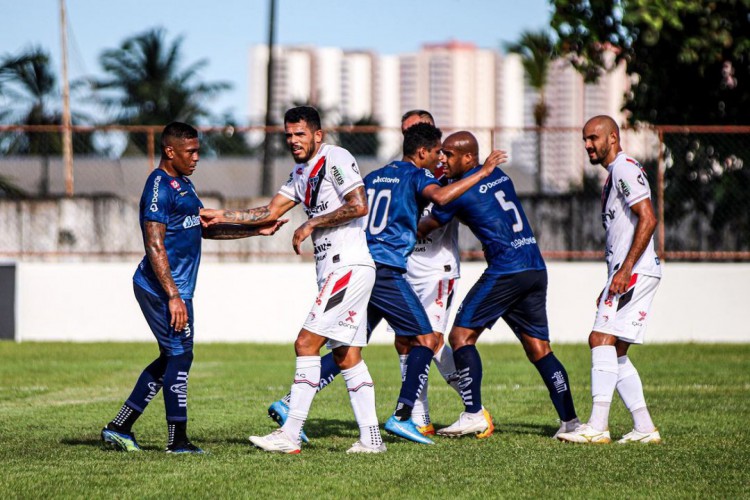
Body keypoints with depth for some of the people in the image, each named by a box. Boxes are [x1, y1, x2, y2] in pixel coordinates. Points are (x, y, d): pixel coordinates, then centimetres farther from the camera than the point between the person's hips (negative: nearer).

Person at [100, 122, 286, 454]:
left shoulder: (182, 184, 17)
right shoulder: (160, 187, -15)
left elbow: (206, 226, 26)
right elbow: (155, 246, -21)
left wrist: (256, 231, 22)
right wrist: (173, 296, -25)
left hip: (175, 288, 10)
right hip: (163, 289, -10)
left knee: (170, 358, 13)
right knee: (179, 356, -6)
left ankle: (119, 427, 17)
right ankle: (177, 440, 0)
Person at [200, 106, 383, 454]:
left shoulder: (335, 159, -9)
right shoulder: (301, 174, 20)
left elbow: (359, 205, -19)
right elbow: (271, 212, 22)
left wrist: (312, 224, -12)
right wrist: (221, 216, 13)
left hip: (349, 266, -10)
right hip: (335, 269, 10)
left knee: (306, 343, -12)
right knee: (347, 356, 8)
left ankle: (290, 435, -13)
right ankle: (371, 438, 7)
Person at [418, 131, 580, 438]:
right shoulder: (498, 176, 16)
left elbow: (424, 228, 5)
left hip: (506, 271, -8)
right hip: (536, 268, 8)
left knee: (462, 335, -1)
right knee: (538, 347, 10)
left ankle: (473, 414, -9)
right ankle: (570, 420, 5)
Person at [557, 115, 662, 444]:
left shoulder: (626, 168, -9)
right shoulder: (612, 177, 23)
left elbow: (648, 219, -19)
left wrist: (625, 270, -23)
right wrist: (610, 286, 24)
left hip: (636, 270, -11)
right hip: (626, 273, 11)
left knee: (602, 338, -17)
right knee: (616, 354, 9)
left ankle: (597, 426, -22)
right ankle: (644, 428, 10)